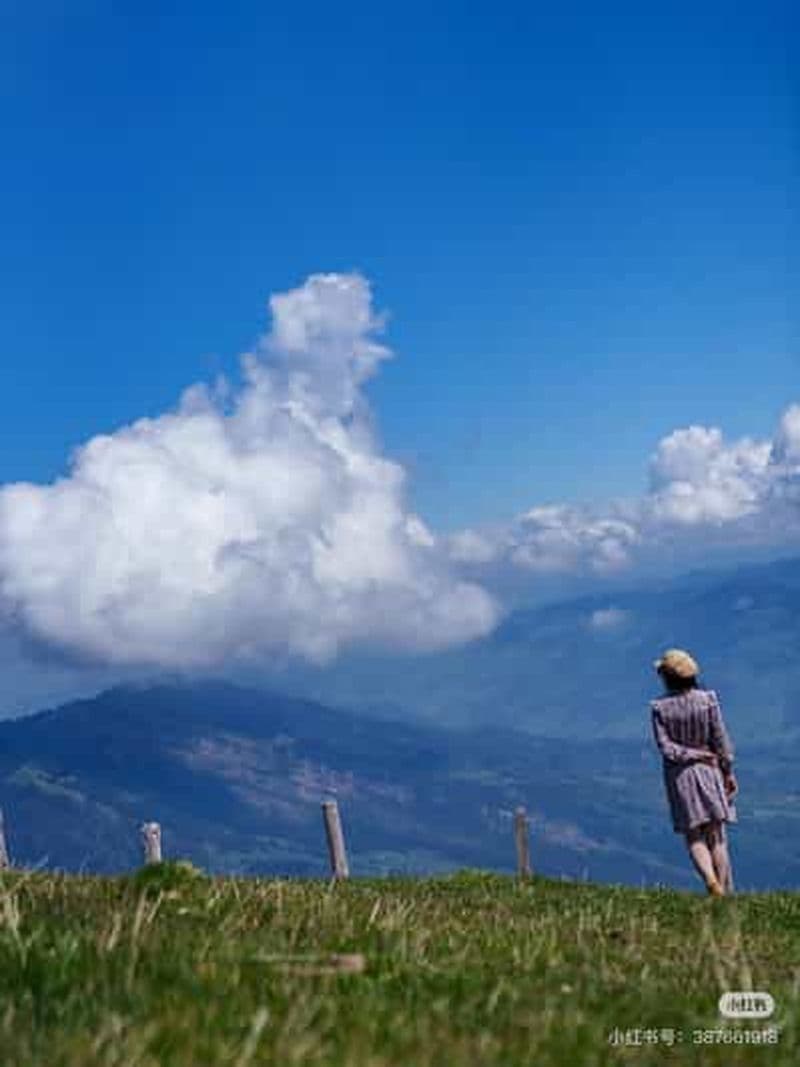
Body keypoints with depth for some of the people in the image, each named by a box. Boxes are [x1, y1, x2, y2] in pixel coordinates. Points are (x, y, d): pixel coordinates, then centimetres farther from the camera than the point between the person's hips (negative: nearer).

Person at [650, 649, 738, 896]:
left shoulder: (659, 707, -8)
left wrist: (693, 755, -8)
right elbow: (721, 739, -5)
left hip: (679, 775, 0)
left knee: (694, 837, 7)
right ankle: (725, 891, 4)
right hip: (708, 772, 0)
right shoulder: (708, 699, -7)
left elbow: (665, 746, -13)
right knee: (716, 835, 8)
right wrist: (729, 772, 3)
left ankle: (710, 878, -16)